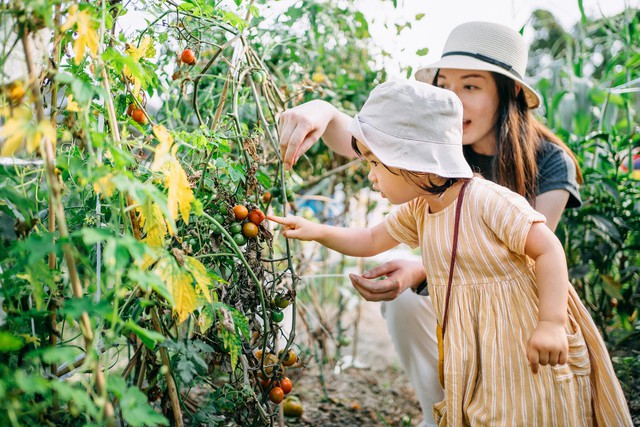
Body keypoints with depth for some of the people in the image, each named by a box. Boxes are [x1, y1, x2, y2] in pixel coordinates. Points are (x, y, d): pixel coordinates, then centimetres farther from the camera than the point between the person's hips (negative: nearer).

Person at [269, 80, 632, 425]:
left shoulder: (487, 201, -21)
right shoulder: (418, 212, 4)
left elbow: (549, 250, -20)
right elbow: (371, 241, 18)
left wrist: (552, 324, -24)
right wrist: (318, 232, 6)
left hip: (524, 350, -7)